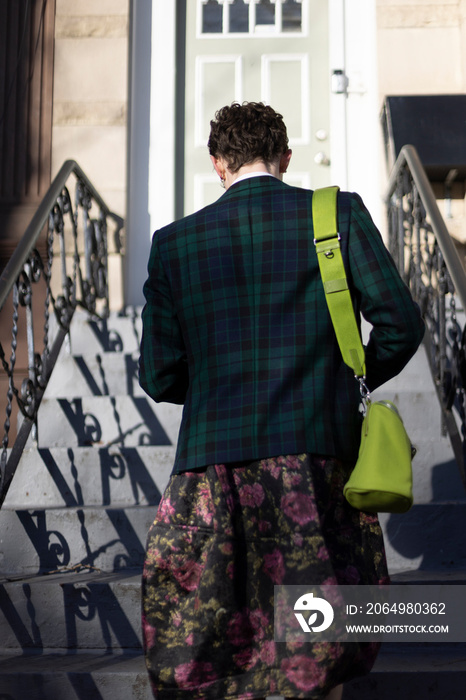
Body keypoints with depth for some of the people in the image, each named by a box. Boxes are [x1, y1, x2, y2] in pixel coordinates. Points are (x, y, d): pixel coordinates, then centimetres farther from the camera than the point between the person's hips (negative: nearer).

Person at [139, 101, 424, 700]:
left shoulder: (174, 243, 5)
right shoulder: (341, 214, 2)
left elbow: (159, 377, 5)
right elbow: (401, 325, -2)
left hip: (215, 465, 1)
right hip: (321, 454, 0)